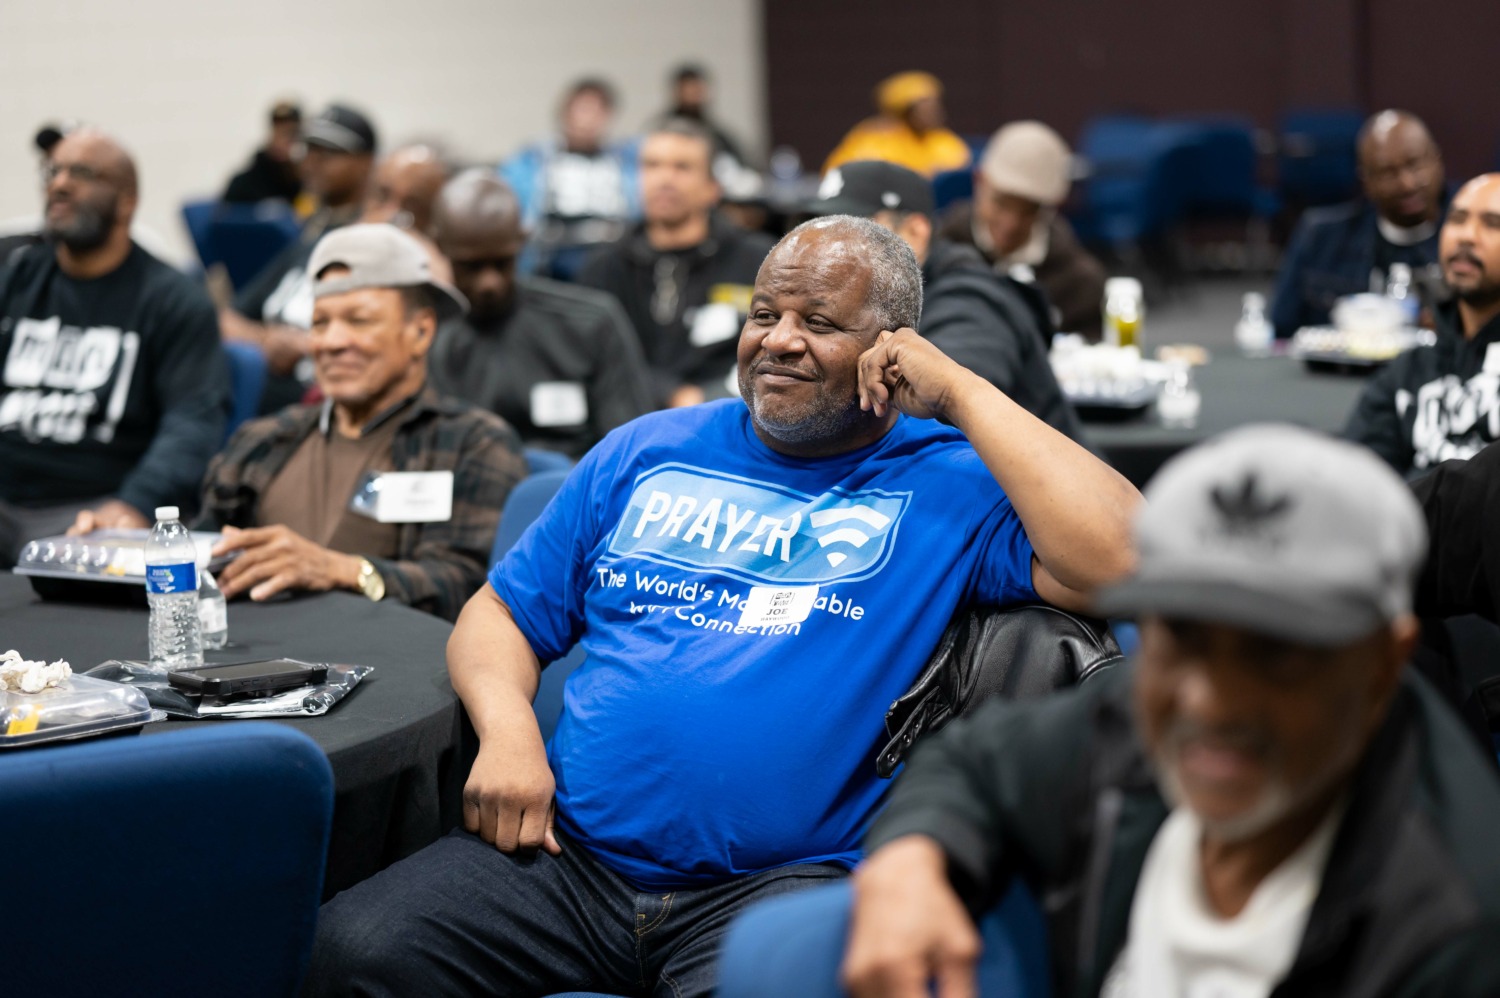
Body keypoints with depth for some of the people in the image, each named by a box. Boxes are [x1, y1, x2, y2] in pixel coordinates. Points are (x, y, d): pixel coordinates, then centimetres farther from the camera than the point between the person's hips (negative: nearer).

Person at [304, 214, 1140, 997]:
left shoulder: (951, 482, 5)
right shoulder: (648, 453, 18)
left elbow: (1121, 559, -12)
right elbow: (501, 612, 21)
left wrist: (962, 392, -7)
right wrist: (508, 731, -1)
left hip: (782, 880, -3)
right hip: (567, 854, 4)